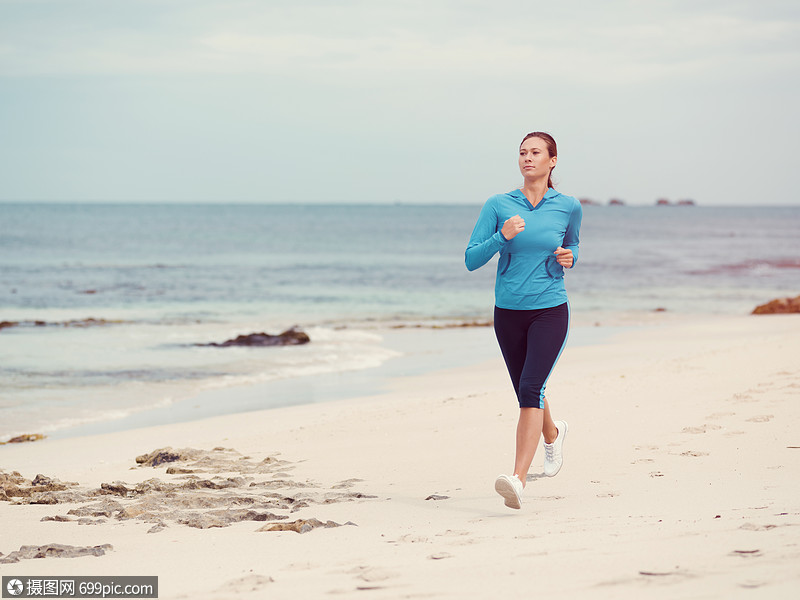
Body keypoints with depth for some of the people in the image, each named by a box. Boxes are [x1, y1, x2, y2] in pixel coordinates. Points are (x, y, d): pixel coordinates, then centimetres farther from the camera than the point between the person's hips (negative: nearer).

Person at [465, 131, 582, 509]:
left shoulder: (568, 208, 0)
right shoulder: (498, 206, -2)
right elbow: (471, 260, -5)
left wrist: (569, 258, -4)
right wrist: (502, 237, -21)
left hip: (550, 311, -3)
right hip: (508, 312, 3)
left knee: (531, 389, -20)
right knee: (528, 394, 17)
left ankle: (518, 478, -27)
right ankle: (552, 434, 52)